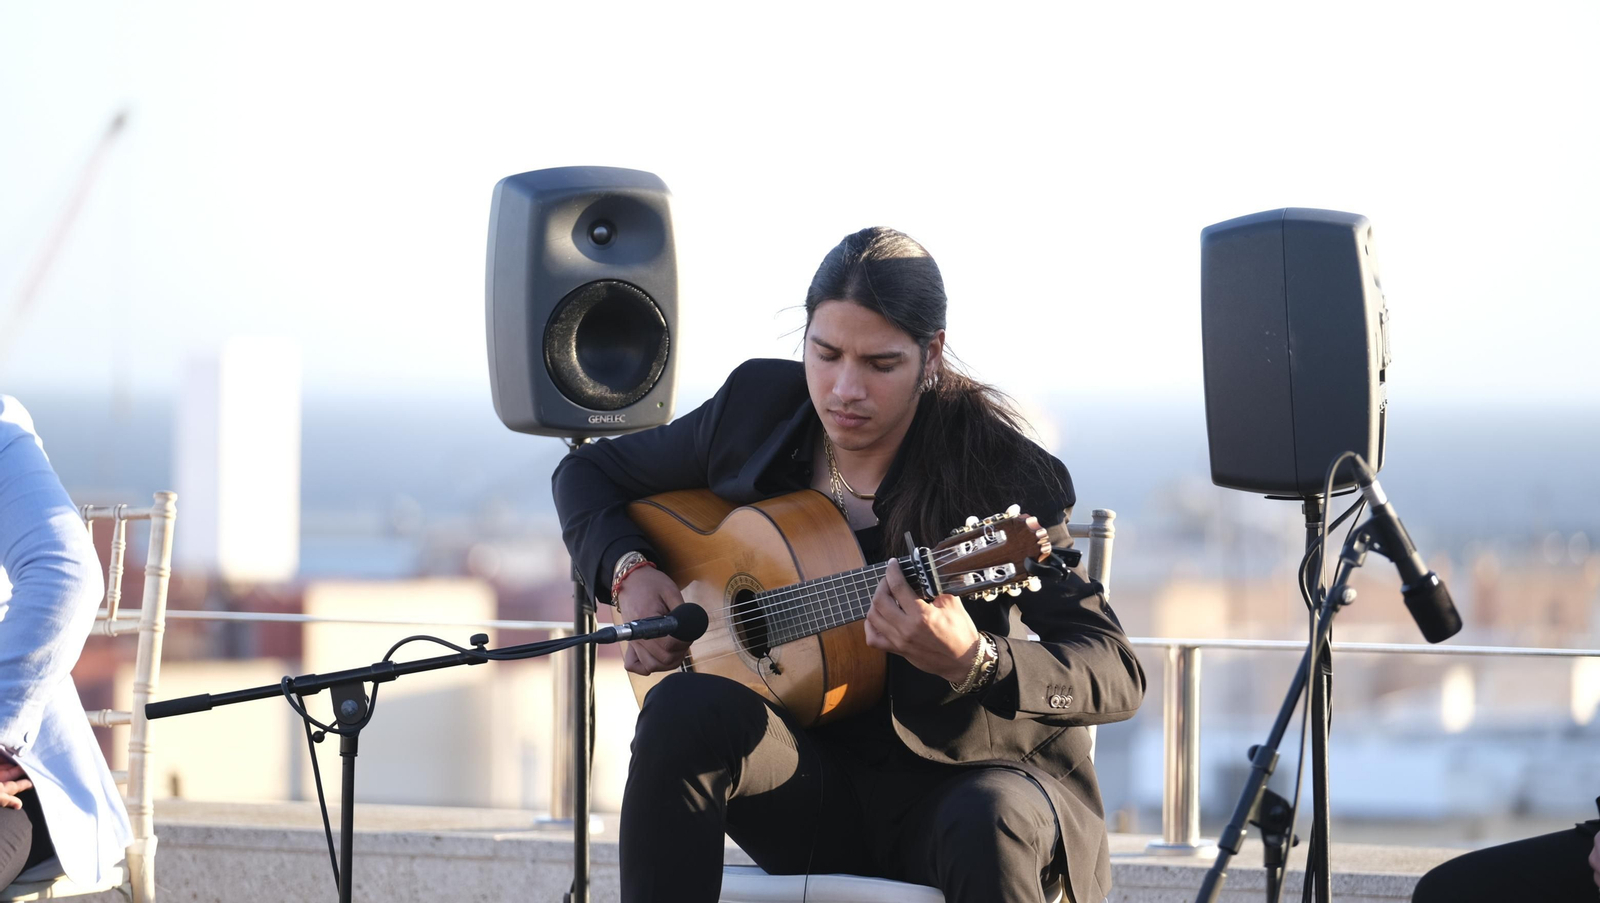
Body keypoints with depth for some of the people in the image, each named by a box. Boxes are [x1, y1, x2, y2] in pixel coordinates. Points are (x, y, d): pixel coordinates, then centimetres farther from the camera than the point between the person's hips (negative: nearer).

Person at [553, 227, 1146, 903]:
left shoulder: (1001, 474, -13)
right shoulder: (757, 408, 1)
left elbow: (1119, 676, -20)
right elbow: (589, 472, 19)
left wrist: (970, 662, -39)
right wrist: (628, 572, -3)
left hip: (950, 782, -3)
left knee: (991, 823, -39)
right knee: (684, 711, -29)